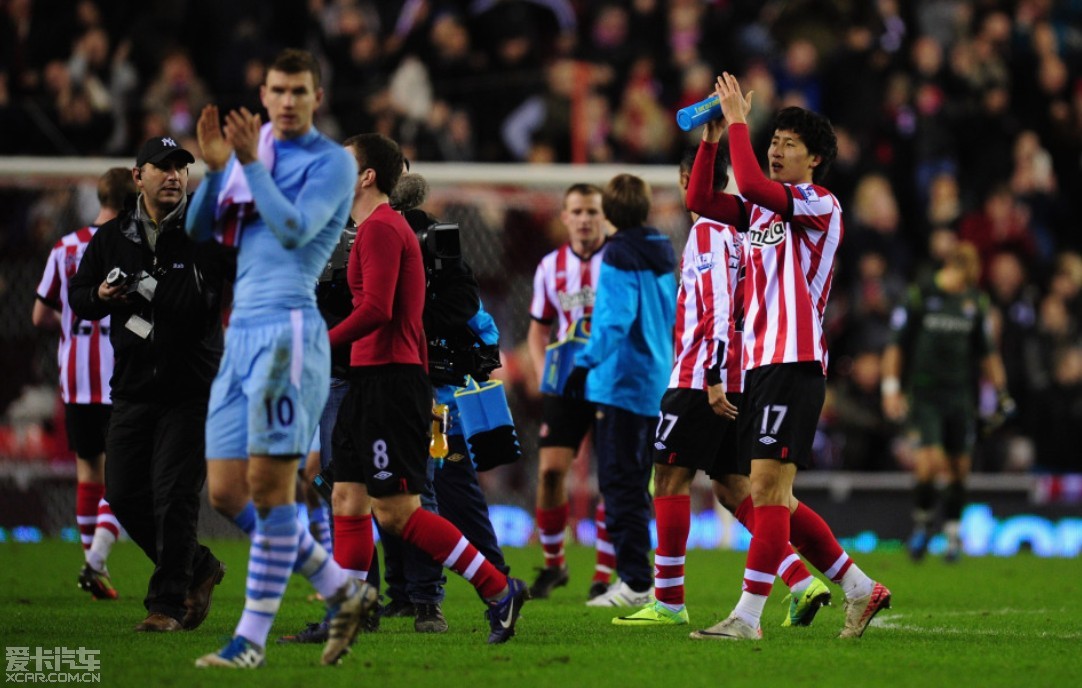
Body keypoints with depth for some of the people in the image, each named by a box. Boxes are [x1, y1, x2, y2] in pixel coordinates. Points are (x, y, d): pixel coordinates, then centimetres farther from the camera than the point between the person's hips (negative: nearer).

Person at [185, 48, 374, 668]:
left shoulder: (332, 162, -1)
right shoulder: (253, 146, 18)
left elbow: (294, 230, -14)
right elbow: (200, 230, 14)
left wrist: (251, 164, -17)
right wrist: (216, 166, -1)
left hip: (289, 331, -7)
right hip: (242, 333, 7)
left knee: (271, 484, -10)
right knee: (228, 493, 3)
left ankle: (254, 637, -6)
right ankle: (343, 591, 15)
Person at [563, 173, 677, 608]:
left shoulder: (620, 255, -12)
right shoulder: (662, 254, 12)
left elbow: (616, 321, -23)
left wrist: (585, 363, -26)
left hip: (622, 382, -8)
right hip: (657, 384, 8)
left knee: (620, 483, -6)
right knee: (637, 485, 15)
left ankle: (635, 581, -10)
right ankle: (637, 575, 18)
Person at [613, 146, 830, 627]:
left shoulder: (707, 232, -10)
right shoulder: (735, 234, 17)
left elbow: (719, 309, -19)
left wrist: (713, 379, -22)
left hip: (701, 378, -9)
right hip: (732, 383, 9)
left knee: (671, 477, -2)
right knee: (731, 486, 9)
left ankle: (668, 601, 0)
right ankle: (801, 583, -2)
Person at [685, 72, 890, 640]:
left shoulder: (821, 205, -5)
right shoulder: (760, 208, 19)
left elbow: (752, 184, -20)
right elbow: (700, 201, 10)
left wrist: (738, 121, -12)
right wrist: (712, 138, 3)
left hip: (794, 363, -9)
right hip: (760, 363, 9)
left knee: (768, 489, -12)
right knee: (771, 498, 9)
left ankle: (748, 615, -14)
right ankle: (859, 589, 19)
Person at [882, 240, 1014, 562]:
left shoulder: (976, 302, 10)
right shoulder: (919, 296, -3)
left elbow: (987, 353, 18)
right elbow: (896, 346, 0)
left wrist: (1001, 391, 11)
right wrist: (891, 389, -6)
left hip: (961, 396, 4)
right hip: (925, 394, -4)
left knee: (958, 469, 2)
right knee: (929, 462, -17)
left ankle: (953, 532, 17)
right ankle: (922, 521, 6)